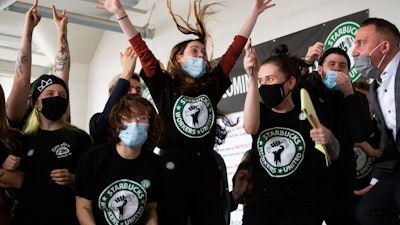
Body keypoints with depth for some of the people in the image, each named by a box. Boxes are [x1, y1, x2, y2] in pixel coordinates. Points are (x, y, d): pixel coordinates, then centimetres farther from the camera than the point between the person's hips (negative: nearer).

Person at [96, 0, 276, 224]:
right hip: (173, 168, -3)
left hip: (207, 169, 4)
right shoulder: (165, 85, 5)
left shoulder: (212, 85, 13)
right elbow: (142, 50, -1)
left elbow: (235, 50, 14)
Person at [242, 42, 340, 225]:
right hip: (260, 201, 1)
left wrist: (328, 139, -25)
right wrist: (252, 79, -27)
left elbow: (333, 156, 0)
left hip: (300, 203, -1)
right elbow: (250, 127, -18)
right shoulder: (261, 111, 6)